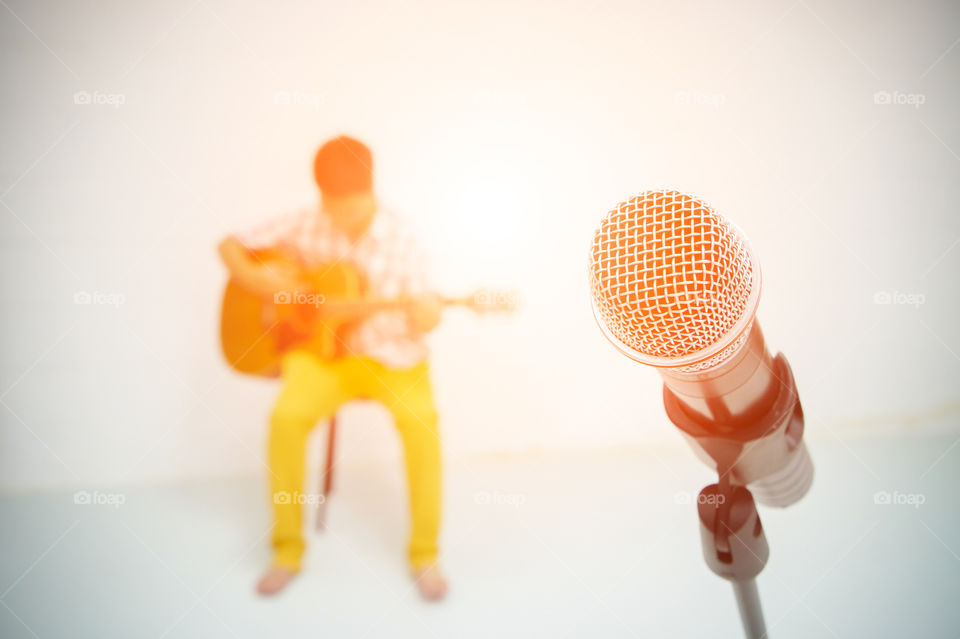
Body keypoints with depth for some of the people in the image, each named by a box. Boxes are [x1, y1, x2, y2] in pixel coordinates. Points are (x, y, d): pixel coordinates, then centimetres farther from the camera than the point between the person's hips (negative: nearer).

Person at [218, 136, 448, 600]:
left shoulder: (397, 243, -4)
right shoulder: (305, 228, 0)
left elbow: (419, 318, -4)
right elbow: (231, 246, 8)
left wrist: (427, 313, -28)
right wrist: (256, 278, -12)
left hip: (390, 356, -1)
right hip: (321, 352, 1)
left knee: (420, 422, -29)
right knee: (287, 416, -28)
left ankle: (424, 554, -10)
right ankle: (288, 551, -6)